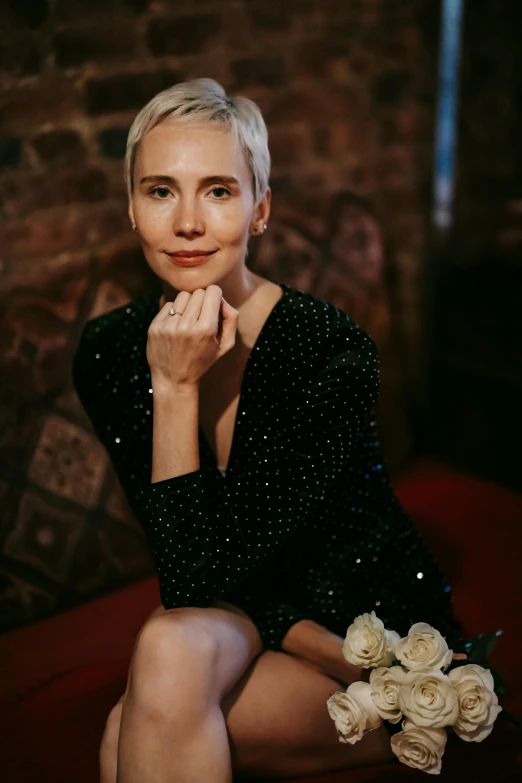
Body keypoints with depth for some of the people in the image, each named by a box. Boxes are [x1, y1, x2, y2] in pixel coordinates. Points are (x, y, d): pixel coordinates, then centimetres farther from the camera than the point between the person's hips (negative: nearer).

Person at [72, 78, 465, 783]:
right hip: (242, 630, 4)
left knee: (152, 695, -29)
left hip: (385, 634, -3)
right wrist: (305, 607, -20)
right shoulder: (107, 354, -8)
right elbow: (183, 569, -7)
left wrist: (176, 387, -27)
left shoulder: (335, 353, -23)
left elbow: (197, 586, -22)